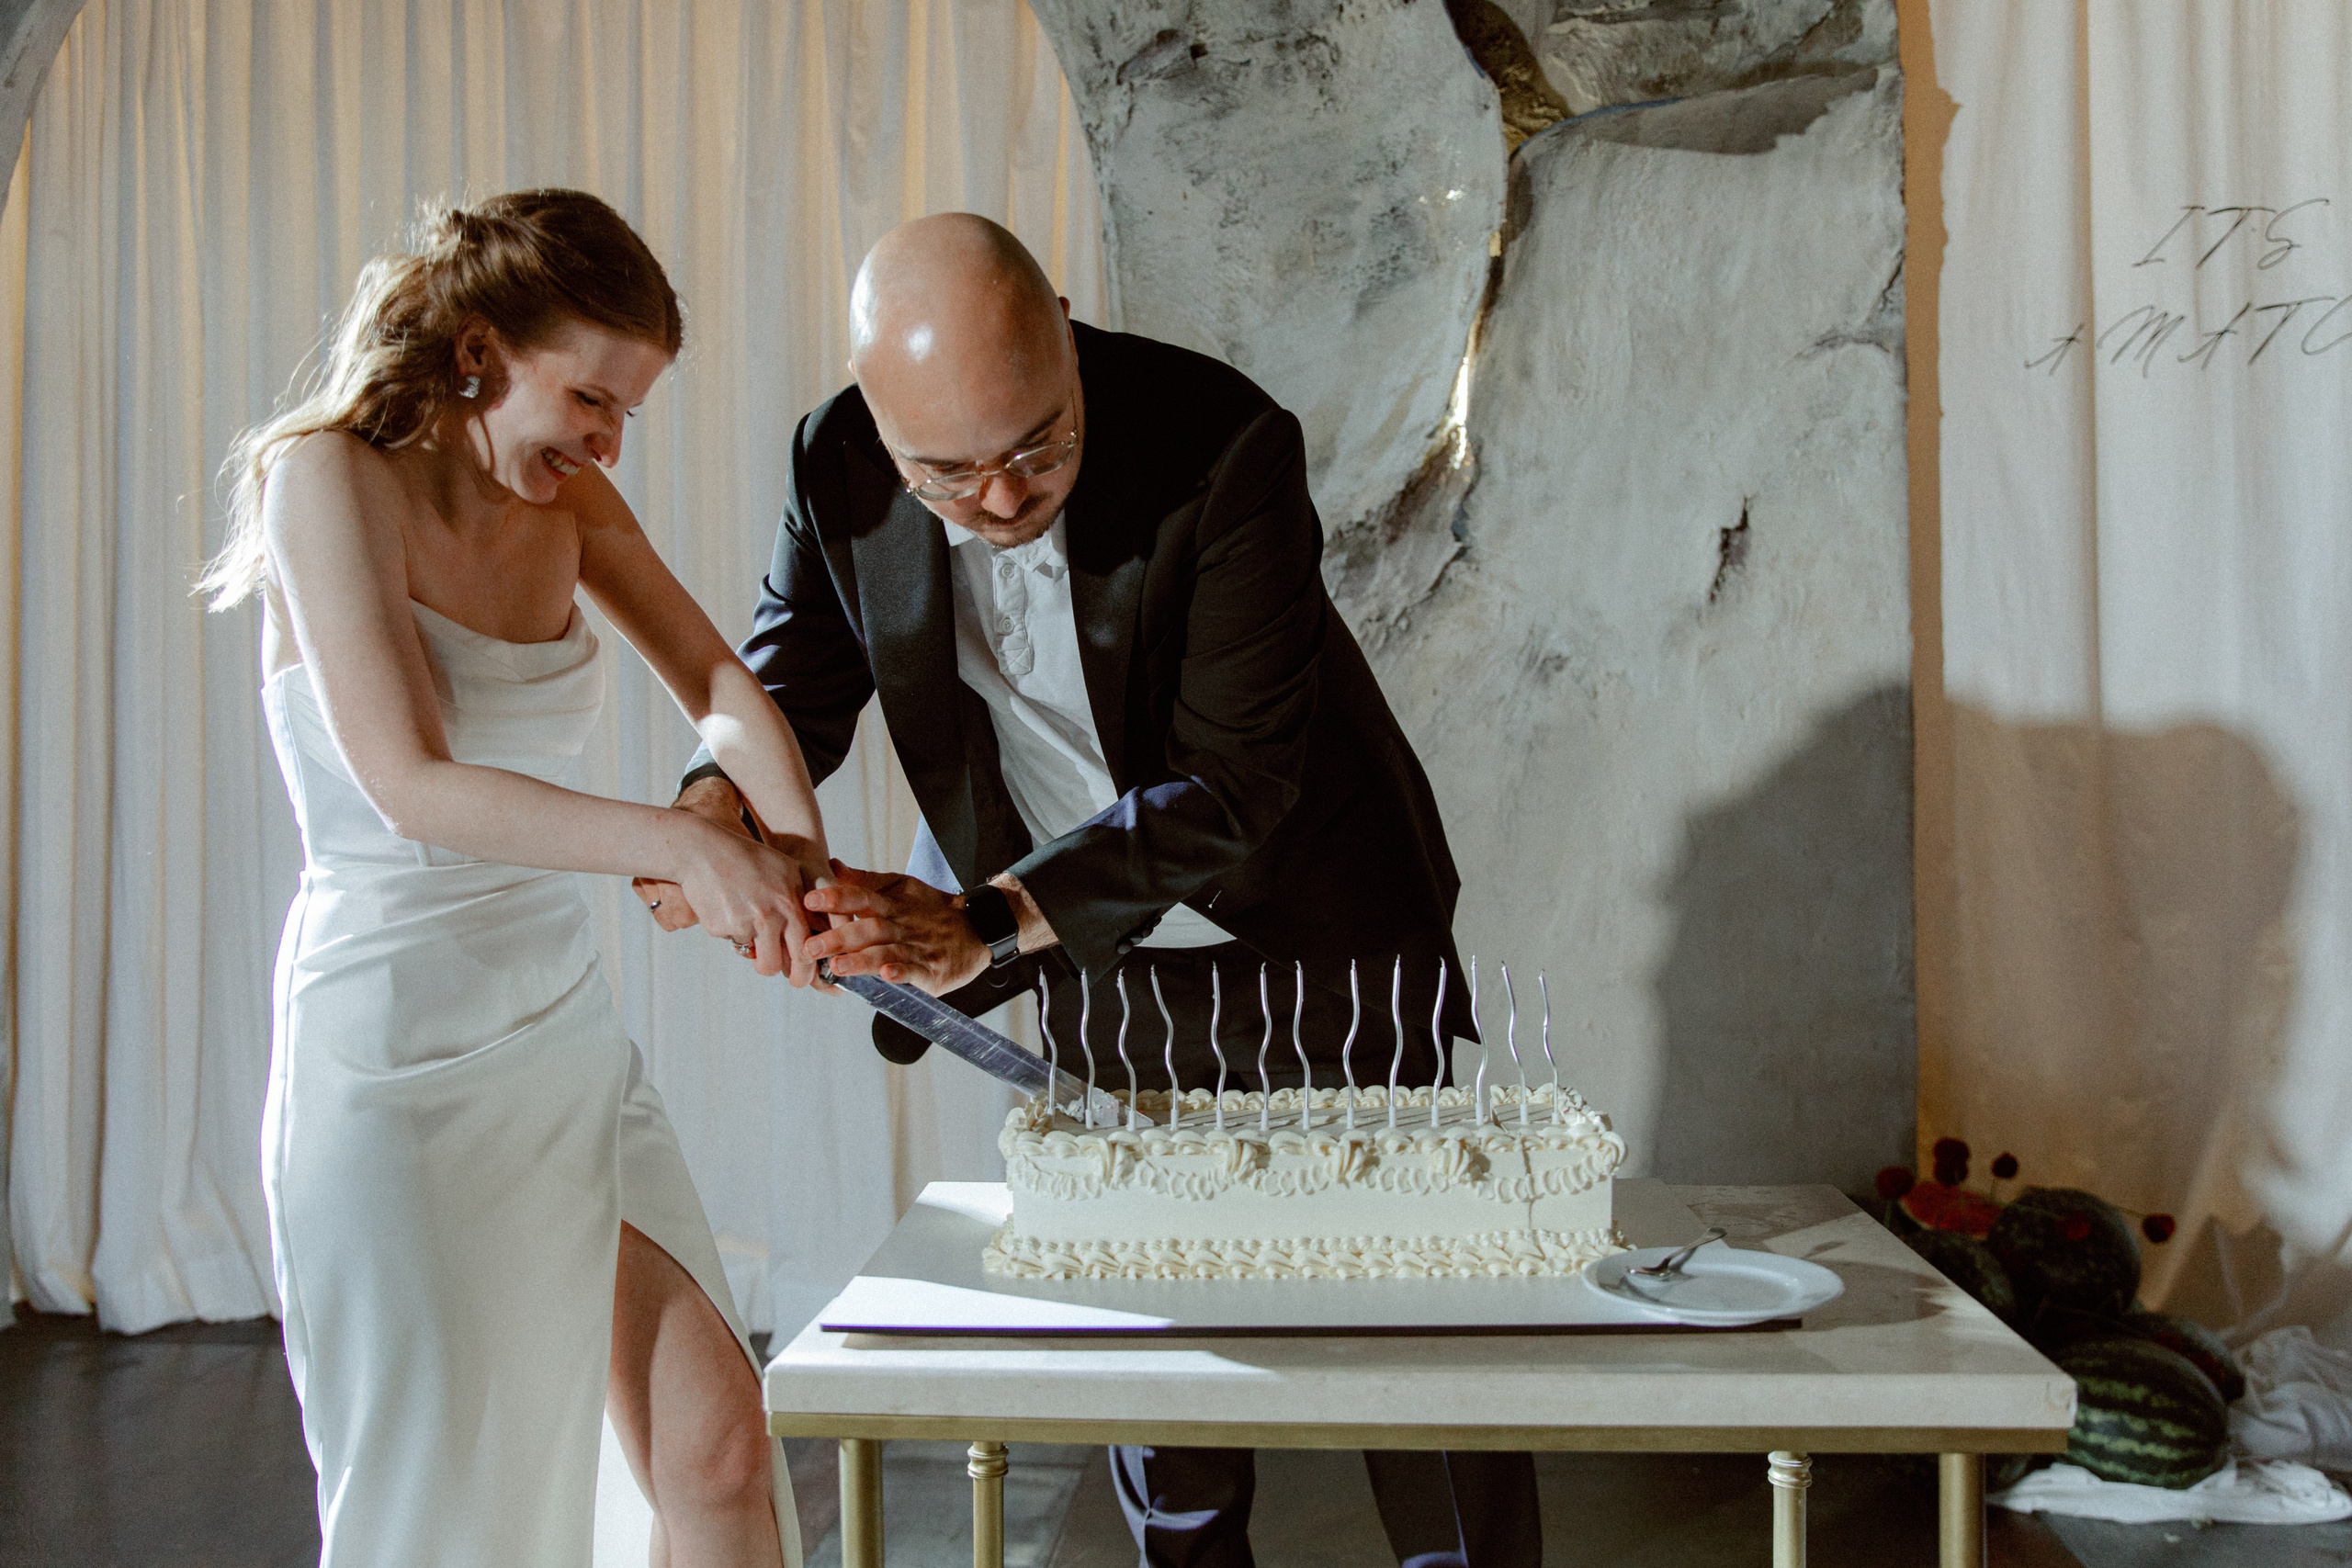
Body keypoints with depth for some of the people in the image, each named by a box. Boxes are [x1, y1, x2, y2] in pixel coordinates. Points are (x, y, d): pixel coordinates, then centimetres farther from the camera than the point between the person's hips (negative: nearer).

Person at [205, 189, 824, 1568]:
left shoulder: (566, 498, 7)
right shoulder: (329, 475, -11)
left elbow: (718, 685, 13)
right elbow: (410, 785, -20)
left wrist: (798, 844, -6)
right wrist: (677, 844, -29)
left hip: (566, 1027, 6)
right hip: (402, 1048, -6)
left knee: (717, 1442, 5)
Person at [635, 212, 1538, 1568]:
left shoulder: (1228, 444, -28)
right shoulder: (842, 468, -14)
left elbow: (1232, 788, -28)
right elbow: (796, 680, 2)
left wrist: (987, 923, -35)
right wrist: (720, 795, -22)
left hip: (1318, 945, -3)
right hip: (1100, 969, 4)